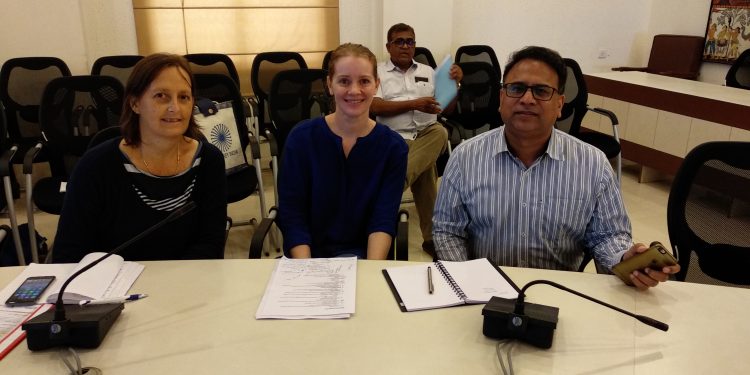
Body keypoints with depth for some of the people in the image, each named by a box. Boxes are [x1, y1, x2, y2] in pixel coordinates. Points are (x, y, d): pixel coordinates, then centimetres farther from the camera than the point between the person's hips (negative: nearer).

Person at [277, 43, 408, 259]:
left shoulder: (393, 147, -3)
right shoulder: (301, 138, -4)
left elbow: (383, 220, -7)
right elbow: (291, 216, -6)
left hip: (359, 254, -1)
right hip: (306, 254, 1)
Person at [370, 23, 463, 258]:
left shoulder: (427, 72, 23)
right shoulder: (377, 72, 12)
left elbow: (446, 109, 20)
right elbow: (375, 107, -5)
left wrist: (454, 84, 0)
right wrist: (414, 104, -11)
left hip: (427, 135, 3)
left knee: (440, 132, -34)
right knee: (424, 170, -31)